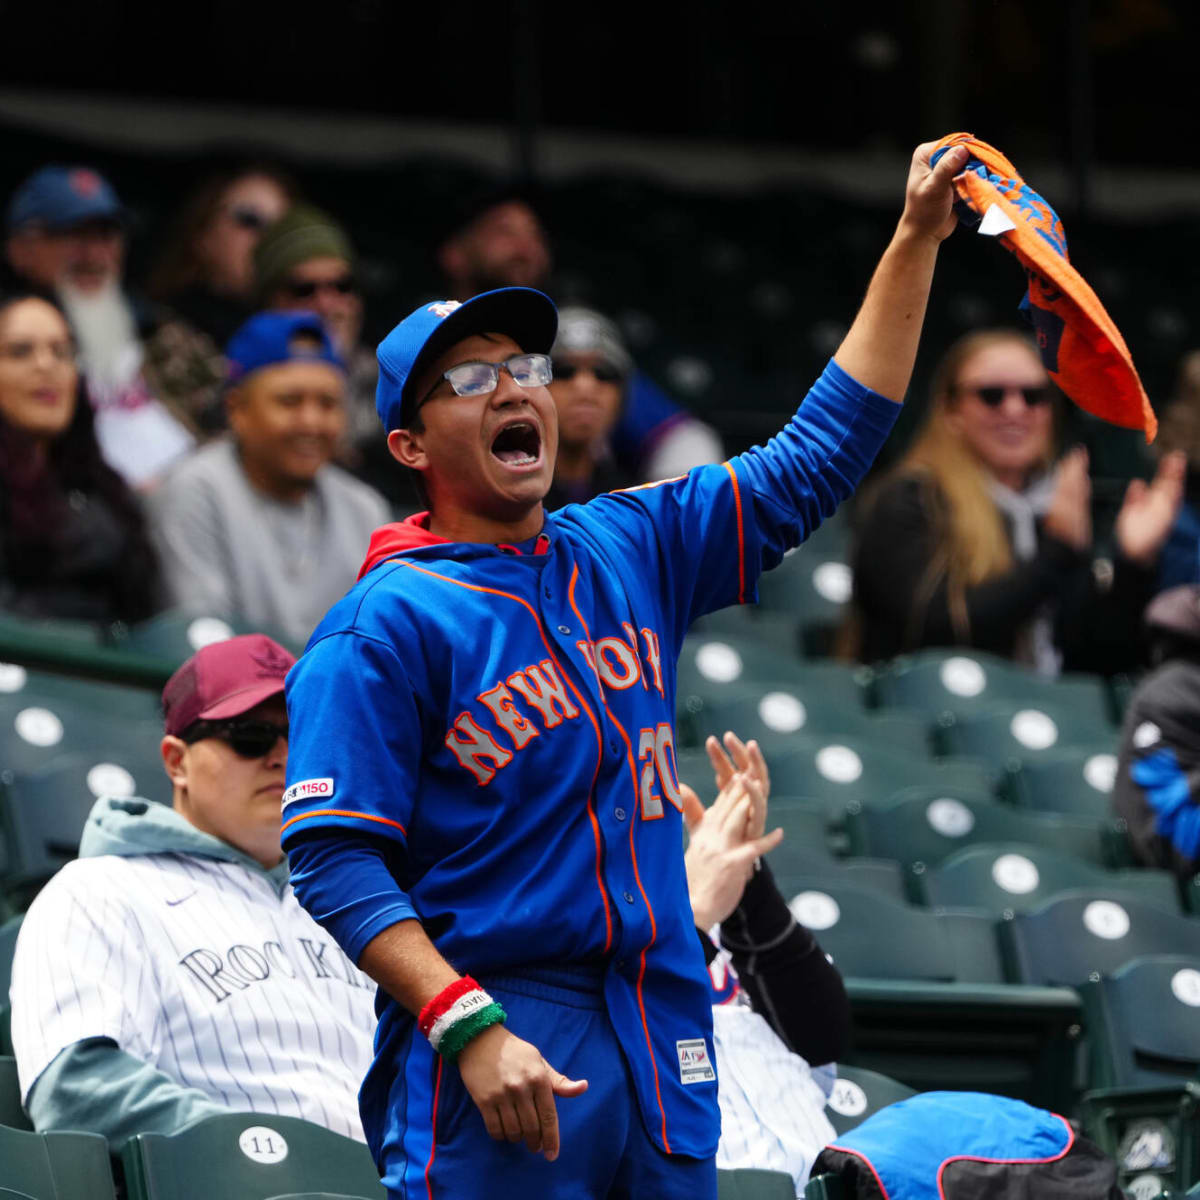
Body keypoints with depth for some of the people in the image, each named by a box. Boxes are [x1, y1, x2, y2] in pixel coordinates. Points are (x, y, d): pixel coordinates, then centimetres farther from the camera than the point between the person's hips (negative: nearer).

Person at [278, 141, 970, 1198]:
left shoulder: (630, 552, 15)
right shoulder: (384, 624, -3)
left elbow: (818, 458, 19)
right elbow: (333, 862, -10)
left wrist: (916, 239, 15)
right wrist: (469, 1027, -21)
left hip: (667, 1055, 6)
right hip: (498, 1066, -6)